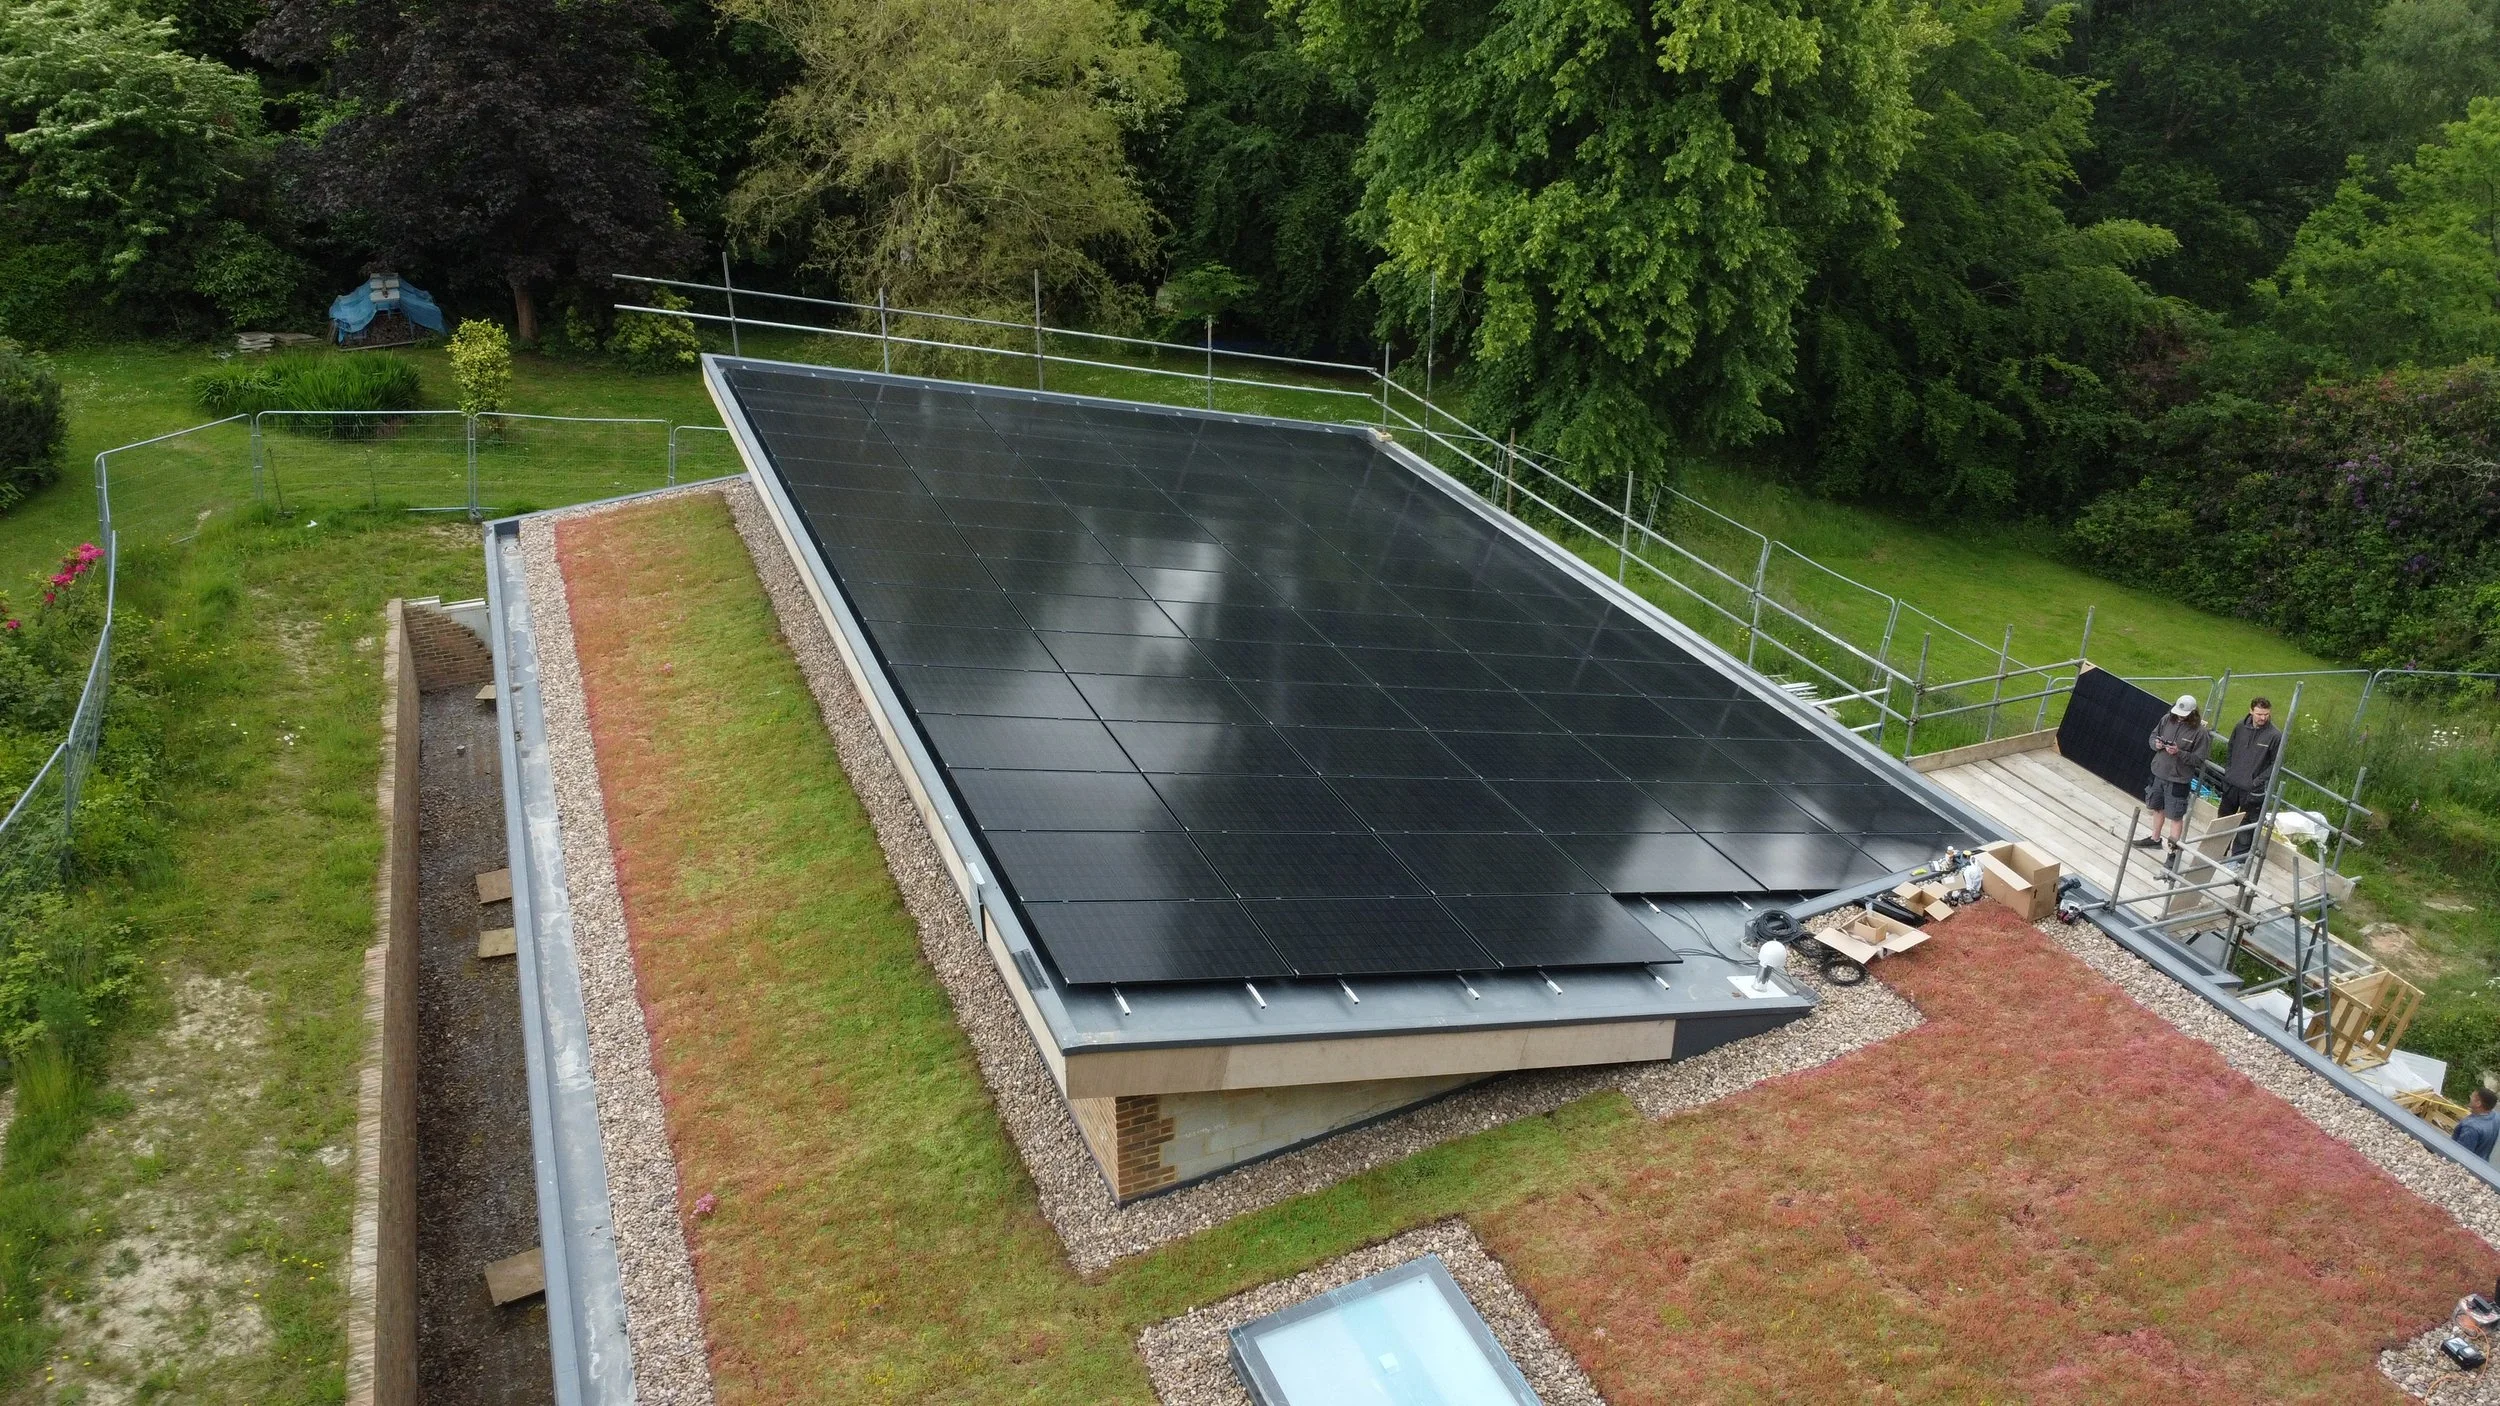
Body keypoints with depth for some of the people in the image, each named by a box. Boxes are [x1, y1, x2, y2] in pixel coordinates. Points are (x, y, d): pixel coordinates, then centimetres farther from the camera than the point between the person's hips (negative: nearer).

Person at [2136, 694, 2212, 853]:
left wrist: (2179, 753, -27)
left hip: (2178, 780, -6)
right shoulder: (2167, 719, -4)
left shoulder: (2200, 732, -17)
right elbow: (2153, 735, 11)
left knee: (2176, 816, 1)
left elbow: (2198, 759, -14)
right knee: (2157, 808, 23)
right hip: (2158, 773, 6)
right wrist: (2156, 744, -11)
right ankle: (2155, 839, 43)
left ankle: (2173, 849, 10)